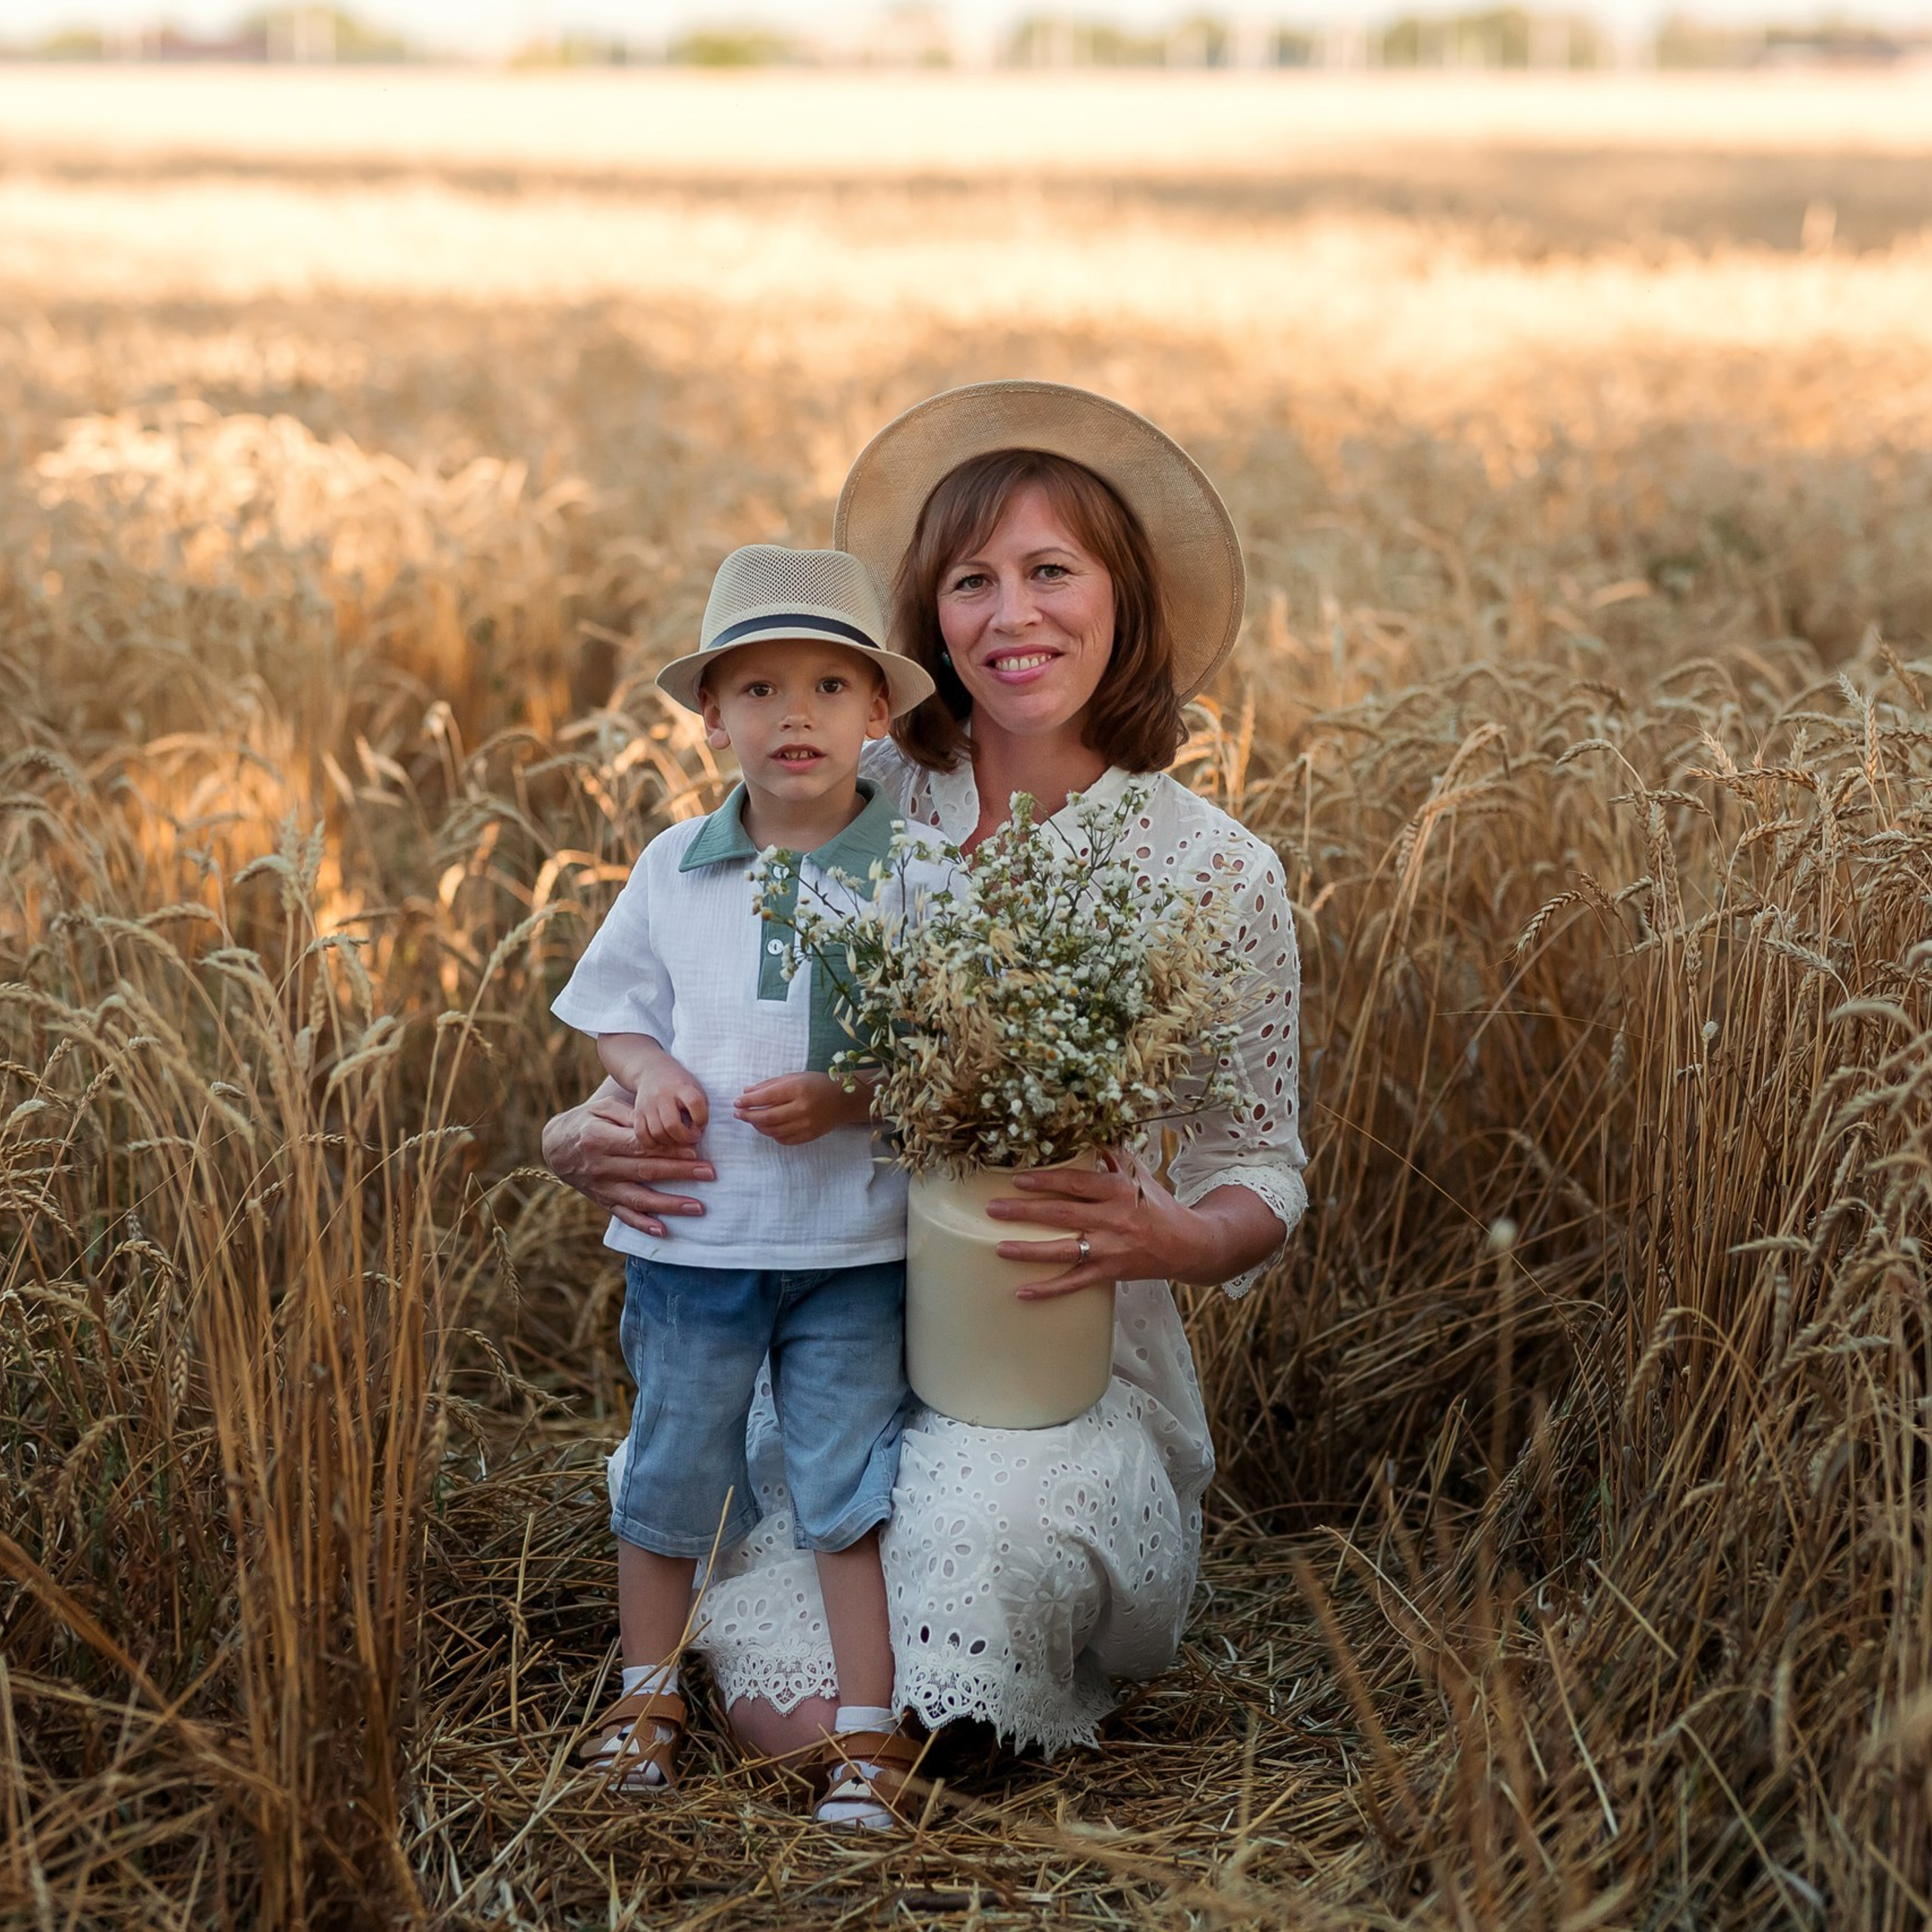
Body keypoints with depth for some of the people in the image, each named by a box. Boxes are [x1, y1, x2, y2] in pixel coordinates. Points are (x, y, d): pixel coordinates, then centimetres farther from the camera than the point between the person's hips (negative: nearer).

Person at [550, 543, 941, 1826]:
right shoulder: (676, 867, 2)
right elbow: (618, 1007, 13)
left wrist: (850, 1098, -20)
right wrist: (649, 1071, -9)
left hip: (854, 1242, -3)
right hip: (693, 1232, 3)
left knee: (849, 1483, 2)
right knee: (669, 1474, 14)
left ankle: (869, 1732, 15)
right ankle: (648, 1697, 34)